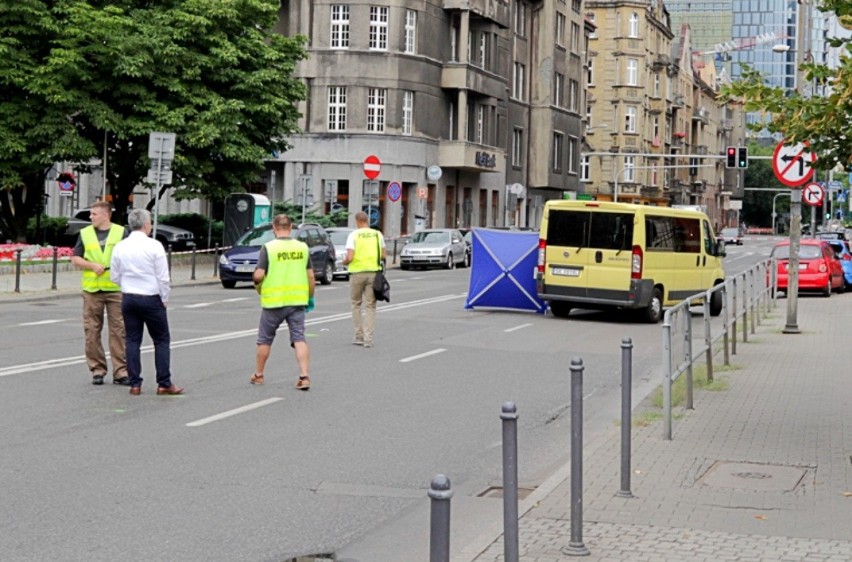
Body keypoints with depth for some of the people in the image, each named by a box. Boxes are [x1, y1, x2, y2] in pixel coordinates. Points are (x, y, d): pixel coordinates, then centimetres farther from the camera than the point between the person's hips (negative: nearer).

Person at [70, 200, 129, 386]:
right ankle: (97, 370, 12)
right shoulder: (85, 233, 9)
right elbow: (75, 258, 8)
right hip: (92, 289, 2)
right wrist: (92, 265, -8)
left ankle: (120, 372, 0)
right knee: (92, 331, 3)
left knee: (118, 330, -3)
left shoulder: (121, 232, 5)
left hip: (116, 289, -2)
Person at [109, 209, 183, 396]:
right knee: (162, 340, 5)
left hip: (128, 298, 4)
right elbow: (163, 277, -11)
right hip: (151, 298, -4)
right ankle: (164, 384, 3)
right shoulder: (154, 246, -12)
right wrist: (164, 299, 1)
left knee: (132, 341, 8)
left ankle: (135, 384, 7)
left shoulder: (120, 247, 2)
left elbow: (115, 277, 8)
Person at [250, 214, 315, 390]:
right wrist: (310, 297, 16)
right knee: (299, 338, 2)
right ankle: (304, 376, -10)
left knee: (265, 339, 13)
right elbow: (310, 276, 4)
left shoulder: (268, 247, -9)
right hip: (298, 300, 2)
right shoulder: (303, 247, 2)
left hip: (274, 301, -2)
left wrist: (258, 285, 8)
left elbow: (258, 275, -13)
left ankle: (258, 375, 24)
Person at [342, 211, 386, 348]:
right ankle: (368, 338, -1)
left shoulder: (353, 235, -6)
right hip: (373, 272, 2)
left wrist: (344, 262, 8)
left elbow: (349, 257, -13)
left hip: (357, 272, -2)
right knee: (370, 306, 5)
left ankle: (359, 336, 11)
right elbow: (384, 256, 5)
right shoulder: (377, 234, 4)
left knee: (356, 304, 13)